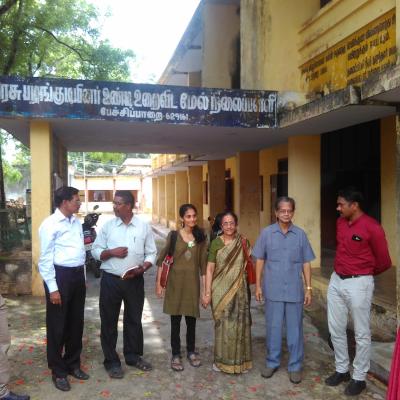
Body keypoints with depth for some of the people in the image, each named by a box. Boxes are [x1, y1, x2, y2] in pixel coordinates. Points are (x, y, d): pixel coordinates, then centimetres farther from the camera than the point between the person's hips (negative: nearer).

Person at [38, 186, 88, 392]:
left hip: (77, 275, 7)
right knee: (57, 325, 6)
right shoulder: (50, 224, -13)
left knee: (76, 323, 17)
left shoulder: (76, 222, 9)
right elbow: (46, 259, -14)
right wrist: (53, 288, -16)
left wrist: (83, 278, 16)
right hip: (60, 275, -7)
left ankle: (73, 364, 34)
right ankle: (58, 371, 22)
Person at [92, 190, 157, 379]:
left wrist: (142, 268, -15)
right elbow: (95, 251, 2)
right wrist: (111, 252, -16)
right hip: (111, 280, 0)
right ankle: (111, 361, 21)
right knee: (109, 321, 6)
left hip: (135, 280, 1)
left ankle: (133, 356, 31)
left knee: (134, 319, 14)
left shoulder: (144, 227, -1)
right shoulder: (107, 226, -1)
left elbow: (151, 253, 2)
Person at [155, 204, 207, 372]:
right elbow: (162, 259, -2)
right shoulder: (173, 235, -3)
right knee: (175, 320, 5)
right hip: (175, 281, -2)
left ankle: (191, 352, 30)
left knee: (191, 319, 11)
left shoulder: (200, 237, 3)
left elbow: (203, 263, 4)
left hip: (193, 281, 2)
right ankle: (176, 355, 18)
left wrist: (205, 287, 2)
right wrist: (158, 283, -5)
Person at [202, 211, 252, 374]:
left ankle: (239, 360, 23)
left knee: (239, 325, 6)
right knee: (223, 325, 3)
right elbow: (210, 269, -4)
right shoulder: (216, 243, -4)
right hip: (221, 291, -2)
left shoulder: (243, 243, 2)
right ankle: (221, 360, 20)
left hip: (239, 290, 2)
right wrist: (207, 293, -9)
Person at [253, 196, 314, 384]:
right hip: (273, 289, 0)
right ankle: (272, 362, 28)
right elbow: (260, 260, 3)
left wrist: (309, 288, 1)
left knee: (294, 328, 9)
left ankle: (295, 366, 23)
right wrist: (258, 285, 1)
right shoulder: (266, 233, -2)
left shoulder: (300, 234, 0)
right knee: (273, 327, 11)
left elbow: (306, 263, 4)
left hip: (295, 290, 0)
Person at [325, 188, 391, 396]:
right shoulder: (340, 222, 5)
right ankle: (341, 370, 31)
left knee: (361, 334, 7)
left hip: (358, 284, -7)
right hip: (336, 281, 7)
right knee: (336, 329, 14)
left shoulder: (372, 227, -16)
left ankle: (359, 378, 21)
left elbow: (384, 261, -6)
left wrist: (364, 273, 8)